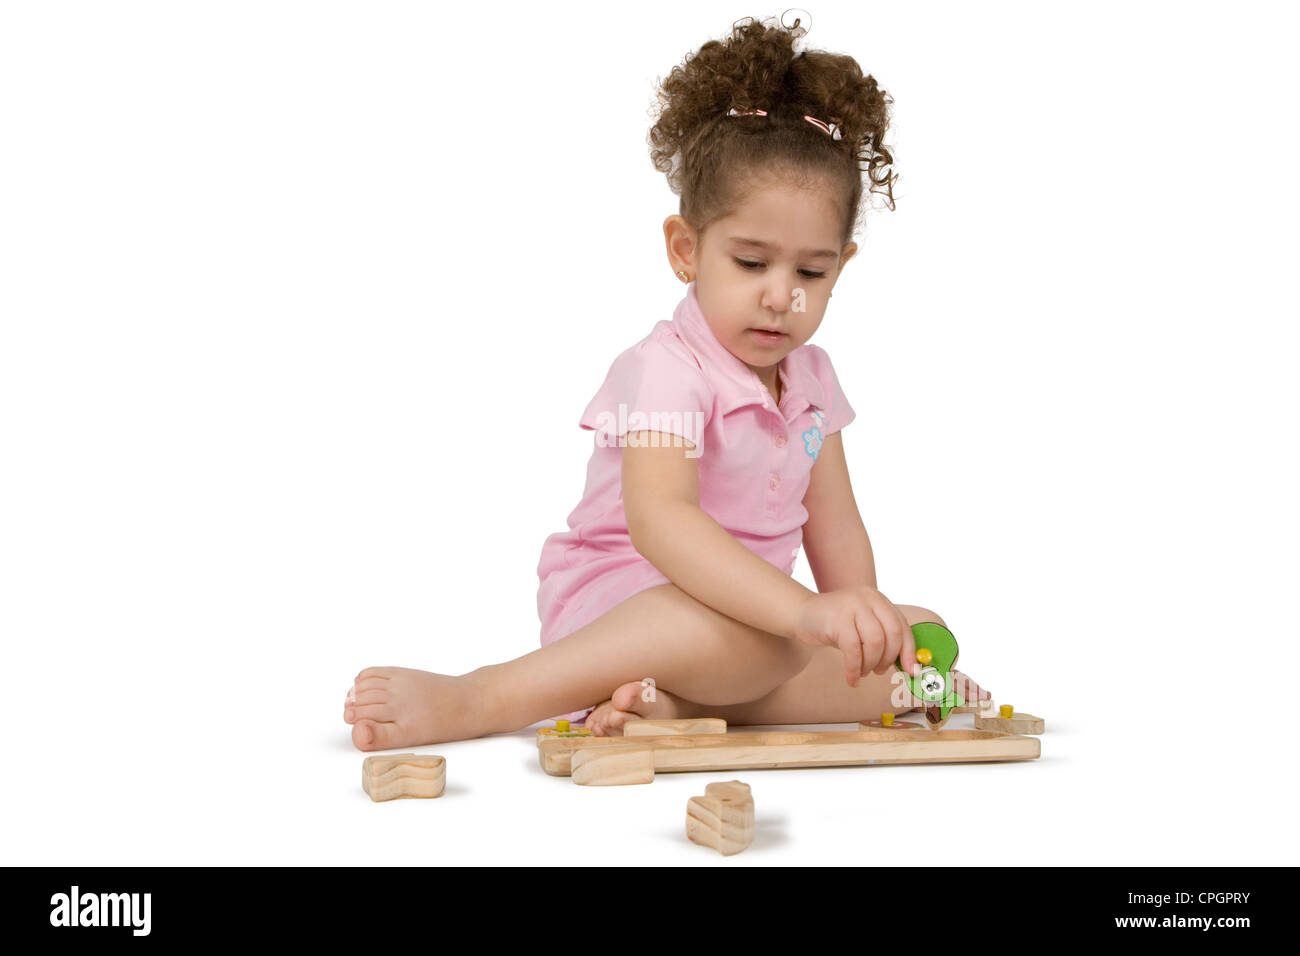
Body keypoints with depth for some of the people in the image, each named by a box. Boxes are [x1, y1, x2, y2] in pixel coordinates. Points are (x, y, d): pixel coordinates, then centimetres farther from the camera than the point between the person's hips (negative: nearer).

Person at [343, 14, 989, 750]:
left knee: (921, 637, -9)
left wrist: (862, 627, -6)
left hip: (748, 608, 8)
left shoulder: (811, 377, 8)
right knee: (759, 643, -38)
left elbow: (834, 529, 11)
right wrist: (806, 611, -45)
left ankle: (665, 700, -27)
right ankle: (481, 699, -34)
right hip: (615, 601, -8)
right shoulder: (665, 371, -18)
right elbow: (658, 521, -35)